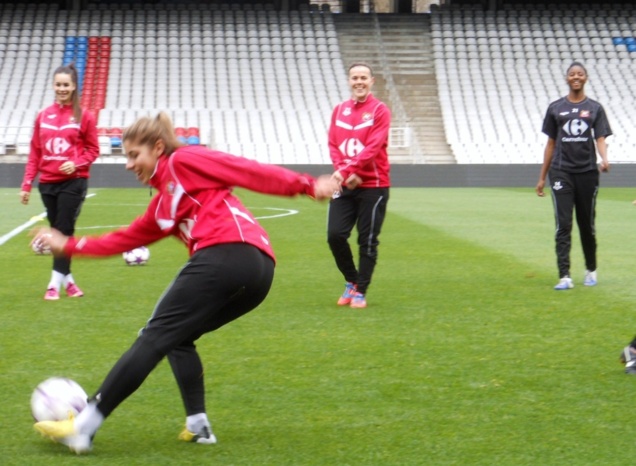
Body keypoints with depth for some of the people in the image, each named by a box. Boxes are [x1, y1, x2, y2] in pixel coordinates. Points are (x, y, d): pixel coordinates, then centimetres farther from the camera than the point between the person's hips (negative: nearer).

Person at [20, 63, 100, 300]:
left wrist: (76, 163, -18)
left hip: (73, 183, -4)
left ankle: (55, 284, -6)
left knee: (64, 231, -7)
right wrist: (27, 184, 3)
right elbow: (35, 152, 9)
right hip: (47, 183, 4)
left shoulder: (84, 116, -3)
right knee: (57, 232, 7)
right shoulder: (43, 116, 7)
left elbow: (93, 150, 0)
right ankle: (68, 281, 16)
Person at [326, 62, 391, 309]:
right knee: (335, 235, -5)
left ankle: (360, 291, 11)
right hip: (345, 185, 4)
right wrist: (344, 171, -11)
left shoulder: (379, 111, -5)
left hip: (373, 186, -4)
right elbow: (333, 144, 6)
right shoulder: (339, 110, 11)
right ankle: (351, 281, 16)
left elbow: (372, 147, -15)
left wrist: (347, 170, -23)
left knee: (367, 241, -1)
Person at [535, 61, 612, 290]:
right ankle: (564, 277, -13)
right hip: (561, 172, 0)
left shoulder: (594, 108, 8)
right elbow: (551, 143, 12)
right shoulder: (555, 108, 9)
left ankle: (591, 270, 26)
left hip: (587, 172, 0)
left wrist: (604, 159, -23)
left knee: (587, 224, 8)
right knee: (563, 224, -9)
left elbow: (600, 139, -2)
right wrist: (542, 177, 10)